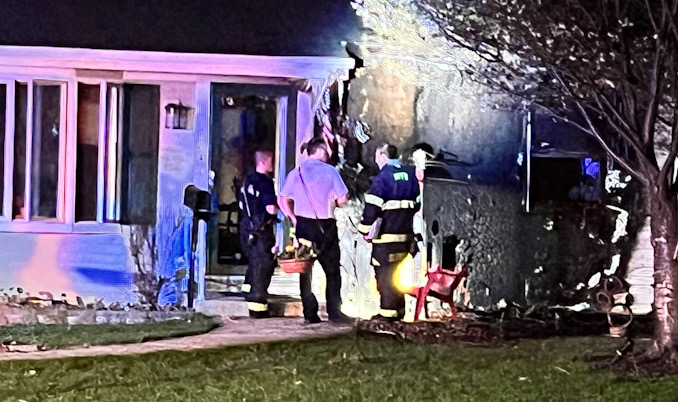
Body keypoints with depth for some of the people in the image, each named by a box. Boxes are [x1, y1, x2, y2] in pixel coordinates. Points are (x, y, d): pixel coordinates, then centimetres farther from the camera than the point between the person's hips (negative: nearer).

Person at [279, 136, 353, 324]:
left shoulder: (296, 173, 6)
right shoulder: (329, 171, -3)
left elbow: (282, 200, 4)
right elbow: (342, 199, -4)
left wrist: (294, 218, 7)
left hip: (303, 225, 3)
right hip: (325, 225, -3)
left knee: (305, 270, 7)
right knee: (332, 270, 4)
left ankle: (310, 314, 4)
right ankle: (334, 312, 1)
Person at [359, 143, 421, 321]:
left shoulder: (382, 178, -11)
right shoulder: (411, 175, 11)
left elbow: (372, 207, -15)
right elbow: (419, 202, 18)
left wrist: (365, 230, -5)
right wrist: (416, 229, 24)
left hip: (387, 234, -7)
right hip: (406, 233, 7)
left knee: (384, 273, -2)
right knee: (398, 273, 15)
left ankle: (388, 311, -3)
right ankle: (399, 311, 19)